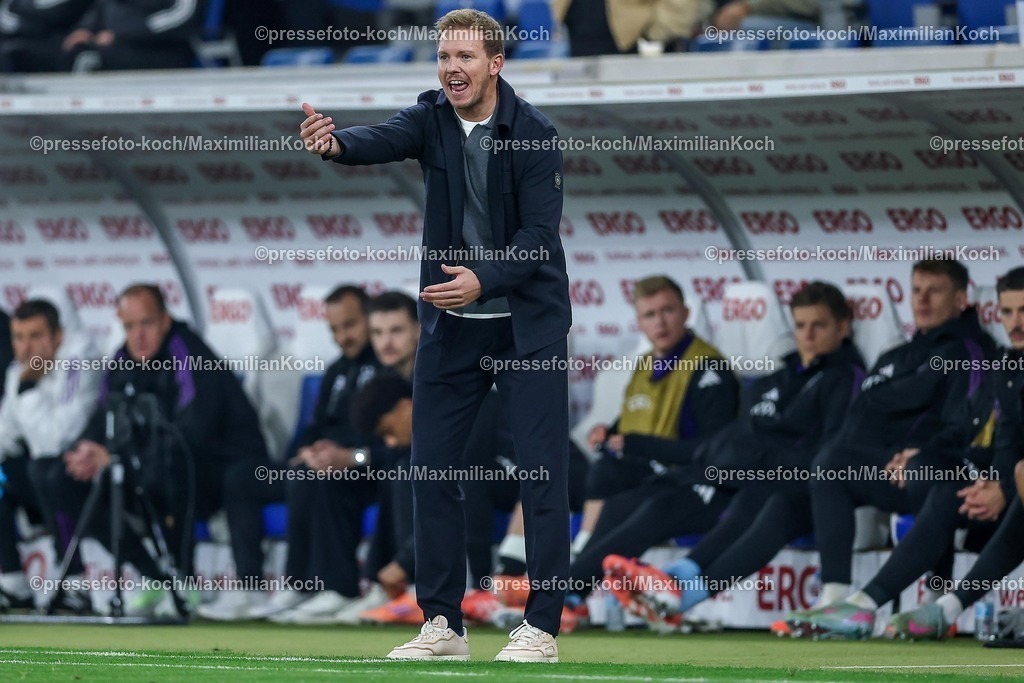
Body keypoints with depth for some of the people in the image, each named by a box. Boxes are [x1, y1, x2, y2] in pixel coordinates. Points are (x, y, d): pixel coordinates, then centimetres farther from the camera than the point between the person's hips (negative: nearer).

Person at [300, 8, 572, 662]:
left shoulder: (534, 134, -12)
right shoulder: (432, 118, -3)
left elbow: (541, 234, -17)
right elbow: (384, 140, -24)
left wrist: (484, 281, -31)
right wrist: (336, 142, -46)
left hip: (528, 324, -4)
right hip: (450, 325, 4)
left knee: (543, 471, -5)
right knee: (431, 467, 5)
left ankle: (542, 626, 1)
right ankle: (443, 624, 13)